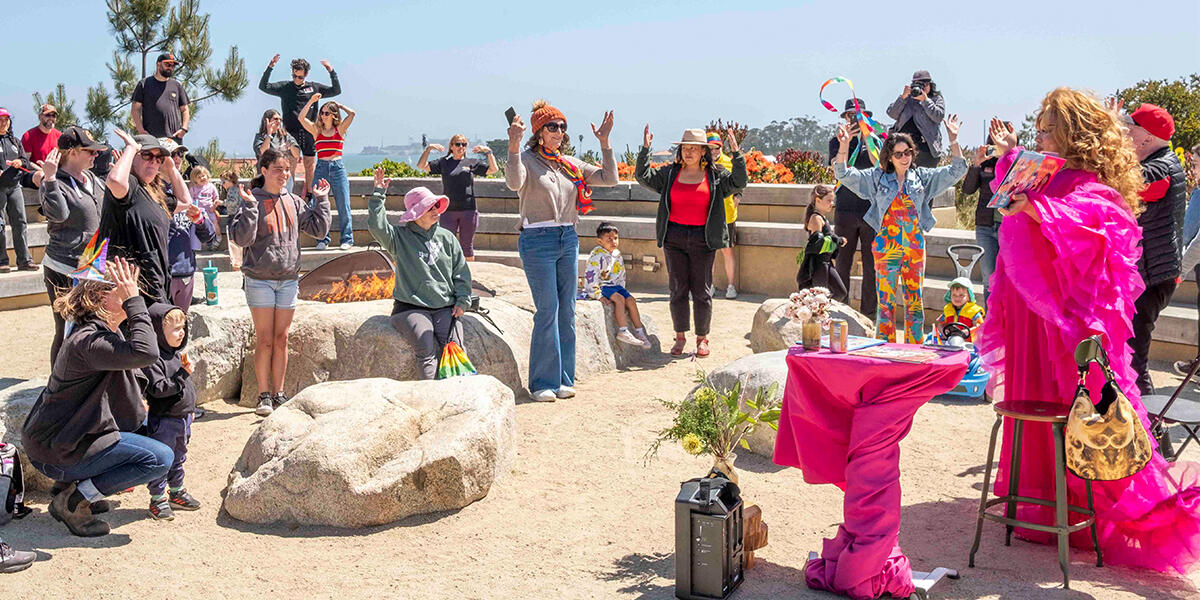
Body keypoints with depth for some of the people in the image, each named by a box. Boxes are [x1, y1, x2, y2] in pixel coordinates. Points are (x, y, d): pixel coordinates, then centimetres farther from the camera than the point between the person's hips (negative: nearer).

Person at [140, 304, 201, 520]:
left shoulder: (177, 354, 10)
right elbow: (158, 389, -26)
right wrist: (182, 374, -29)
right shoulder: (153, 358, -19)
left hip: (182, 417, 9)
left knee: (178, 457, 19)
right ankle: (158, 499, 10)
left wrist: (190, 408, 24)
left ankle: (177, 493, 32)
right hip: (163, 420, -9)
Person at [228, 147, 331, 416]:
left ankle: (279, 394, 16)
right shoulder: (250, 201, -5)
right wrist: (250, 206, -22)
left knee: (281, 339, 8)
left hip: (288, 279, 4)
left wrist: (321, 200, 6)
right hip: (259, 279, -4)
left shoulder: (294, 202, 9)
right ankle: (264, 396, 7)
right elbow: (242, 238, -15)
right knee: (265, 340, -2)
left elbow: (319, 230, 9)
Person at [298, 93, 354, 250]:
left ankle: (347, 239, 3)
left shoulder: (340, 129, 7)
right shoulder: (316, 129, 10)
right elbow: (301, 117, 1)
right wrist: (311, 101, -2)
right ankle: (323, 239, 9)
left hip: (338, 168, -1)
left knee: (343, 206, -3)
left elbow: (352, 113, -4)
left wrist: (338, 105, 10)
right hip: (321, 168, 1)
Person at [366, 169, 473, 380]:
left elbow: (461, 271, 15)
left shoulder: (446, 237, 15)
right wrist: (379, 195, -15)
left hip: (445, 308, 3)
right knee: (427, 347, -26)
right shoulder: (400, 236, 6)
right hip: (411, 308, -3)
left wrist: (462, 301, 4)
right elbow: (377, 226, -12)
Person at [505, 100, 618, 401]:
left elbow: (609, 179, 10)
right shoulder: (527, 160, -5)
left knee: (567, 311, 7)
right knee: (547, 311, -7)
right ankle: (543, 382, 2)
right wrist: (514, 145, -38)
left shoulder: (571, 164, 12)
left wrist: (604, 143, 4)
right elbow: (514, 183, -27)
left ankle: (563, 379, 15)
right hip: (537, 241, -6)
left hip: (568, 240, 6)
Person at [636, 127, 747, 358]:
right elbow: (643, 177, 3)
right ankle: (680, 337, 13)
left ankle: (702, 338, 12)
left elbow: (738, 182, -6)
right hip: (674, 237, 1)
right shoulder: (670, 173, 9)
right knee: (678, 288, 4)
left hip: (702, 239, -1)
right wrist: (645, 149, -5)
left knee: (702, 290, 2)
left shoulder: (716, 176, 5)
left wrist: (736, 154, -13)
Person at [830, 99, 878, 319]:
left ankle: (868, 313, 8)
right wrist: (846, 141, -21)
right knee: (843, 264, 1)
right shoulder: (837, 141, 10)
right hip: (845, 210, 0)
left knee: (871, 265, 1)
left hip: (871, 210, 0)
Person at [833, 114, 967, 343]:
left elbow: (957, 170, 11)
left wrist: (953, 140, -2)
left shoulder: (922, 176, 10)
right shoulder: (877, 177, 5)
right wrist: (844, 147, -16)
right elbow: (844, 175, 0)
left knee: (915, 302, 6)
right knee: (886, 302, -1)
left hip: (915, 247, 2)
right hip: (886, 247, -2)